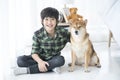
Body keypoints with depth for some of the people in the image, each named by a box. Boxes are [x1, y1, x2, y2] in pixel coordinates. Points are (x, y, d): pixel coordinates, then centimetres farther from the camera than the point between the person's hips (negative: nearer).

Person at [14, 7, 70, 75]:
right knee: (20, 60, -24)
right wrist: (40, 61, -35)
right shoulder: (38, 34, -17)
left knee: (61, 60, -35)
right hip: (40, 59, 0)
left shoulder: (63, 32, -17)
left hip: (53, 59, 0)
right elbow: (34, 52, -17)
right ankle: (52, 67, -26)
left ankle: (27, 70, -31)